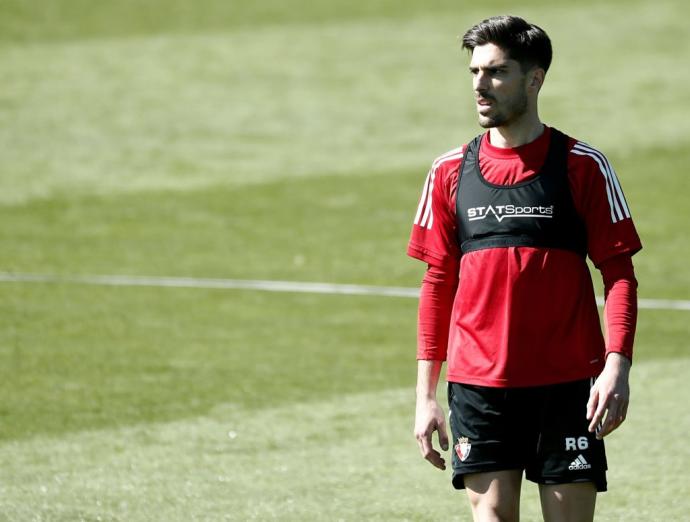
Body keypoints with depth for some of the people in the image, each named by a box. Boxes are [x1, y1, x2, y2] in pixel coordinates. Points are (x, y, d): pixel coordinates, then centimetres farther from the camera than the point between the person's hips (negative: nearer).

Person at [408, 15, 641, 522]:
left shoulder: (584, 166, 0)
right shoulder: (450, 172, 7)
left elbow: (619, 274, -1)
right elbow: (437, 286, 12)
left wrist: (617, 365, -14)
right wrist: (426, 394, 7)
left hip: (567, 385, -2)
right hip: (477, 385, 2)